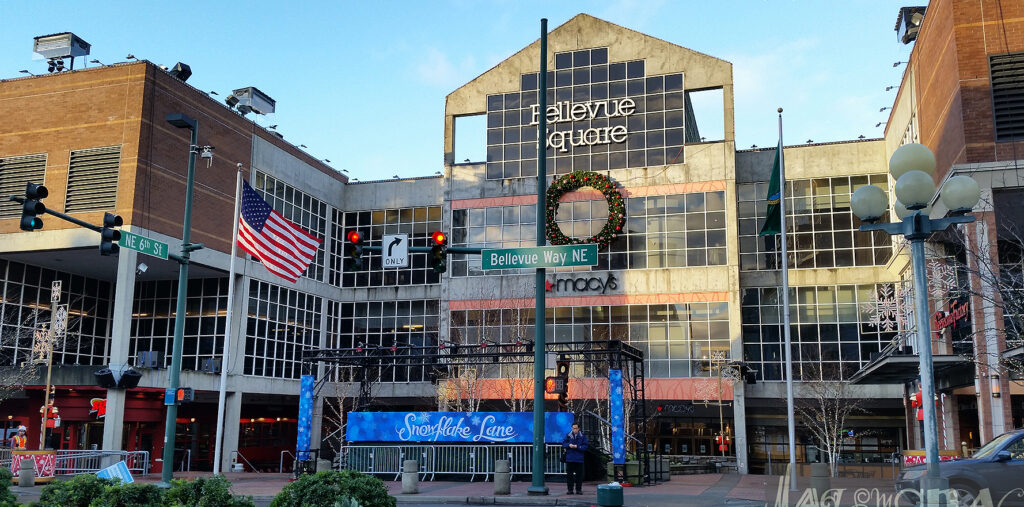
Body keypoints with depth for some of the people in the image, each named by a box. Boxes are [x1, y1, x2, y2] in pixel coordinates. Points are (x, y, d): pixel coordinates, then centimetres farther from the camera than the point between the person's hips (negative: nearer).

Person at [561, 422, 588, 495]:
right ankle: (570, 489, 10)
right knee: (569, 475, 3)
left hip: (579, 459, -1)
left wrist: (577, 447, -16)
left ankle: (578, 489, 10)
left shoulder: (583, 436, 3)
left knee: (579, 475, 1)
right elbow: (563, 444, 5)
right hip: (569, 459, 1)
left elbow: (585, 447, -2)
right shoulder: (568, 436, 7)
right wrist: (569, 445, -14)